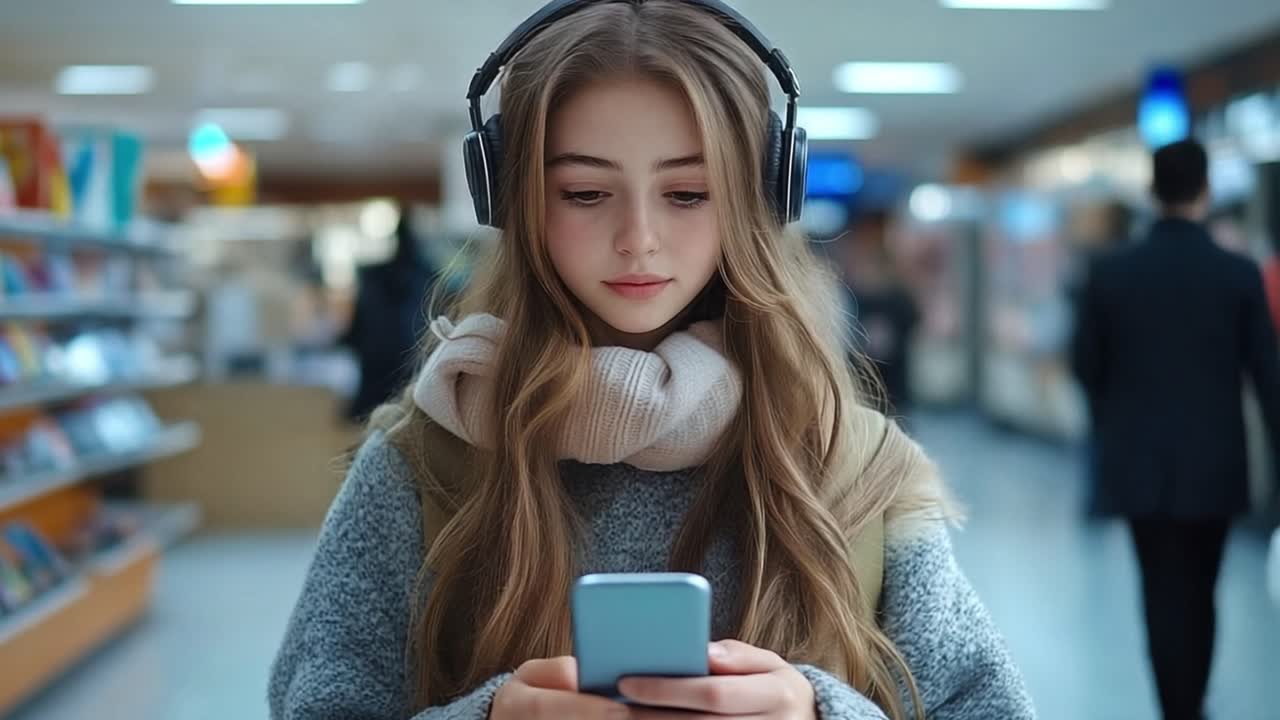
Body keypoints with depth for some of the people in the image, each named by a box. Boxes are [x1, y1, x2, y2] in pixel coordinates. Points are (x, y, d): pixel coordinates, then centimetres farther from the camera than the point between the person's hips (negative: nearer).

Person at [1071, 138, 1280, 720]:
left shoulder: (1110, 273, -6)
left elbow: (1086, 366, 3)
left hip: (1139, 461, 0)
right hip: (1215, 463, 0)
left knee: (1164, 597, 5)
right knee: (1200, 594, 17)